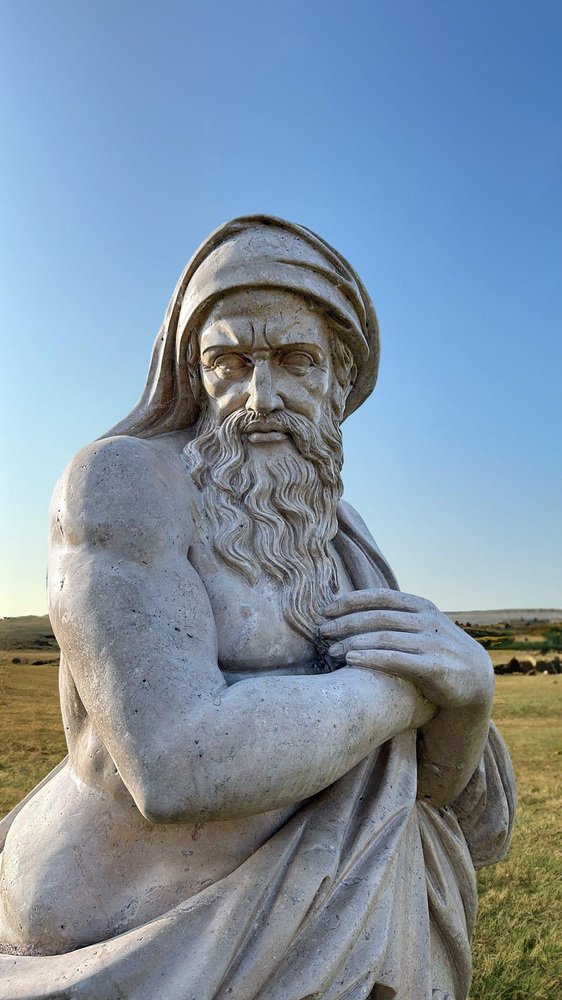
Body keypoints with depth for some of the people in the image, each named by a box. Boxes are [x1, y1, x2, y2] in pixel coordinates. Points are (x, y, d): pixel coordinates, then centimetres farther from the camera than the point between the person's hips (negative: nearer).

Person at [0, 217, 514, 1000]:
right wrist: (420, 681, -19)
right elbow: (177, 764, -31)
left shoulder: (341, 559, 2)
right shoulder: (121, 480, -17)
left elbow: (473, 816, 0)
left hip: (293, 937, 6)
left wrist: (462, 674, -22)